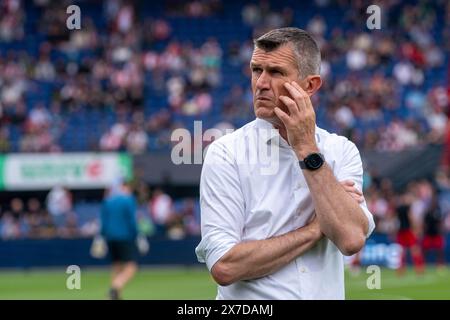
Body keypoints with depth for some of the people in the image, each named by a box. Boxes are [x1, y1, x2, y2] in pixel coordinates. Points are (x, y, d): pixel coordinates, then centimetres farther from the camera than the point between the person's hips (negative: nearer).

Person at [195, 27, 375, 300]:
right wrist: (315, 228, -8)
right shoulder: (226, 152, -3)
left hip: (327, 293, 2)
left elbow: (352, 239, -12)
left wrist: (307, 149, -10)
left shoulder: (342, 151, 4)